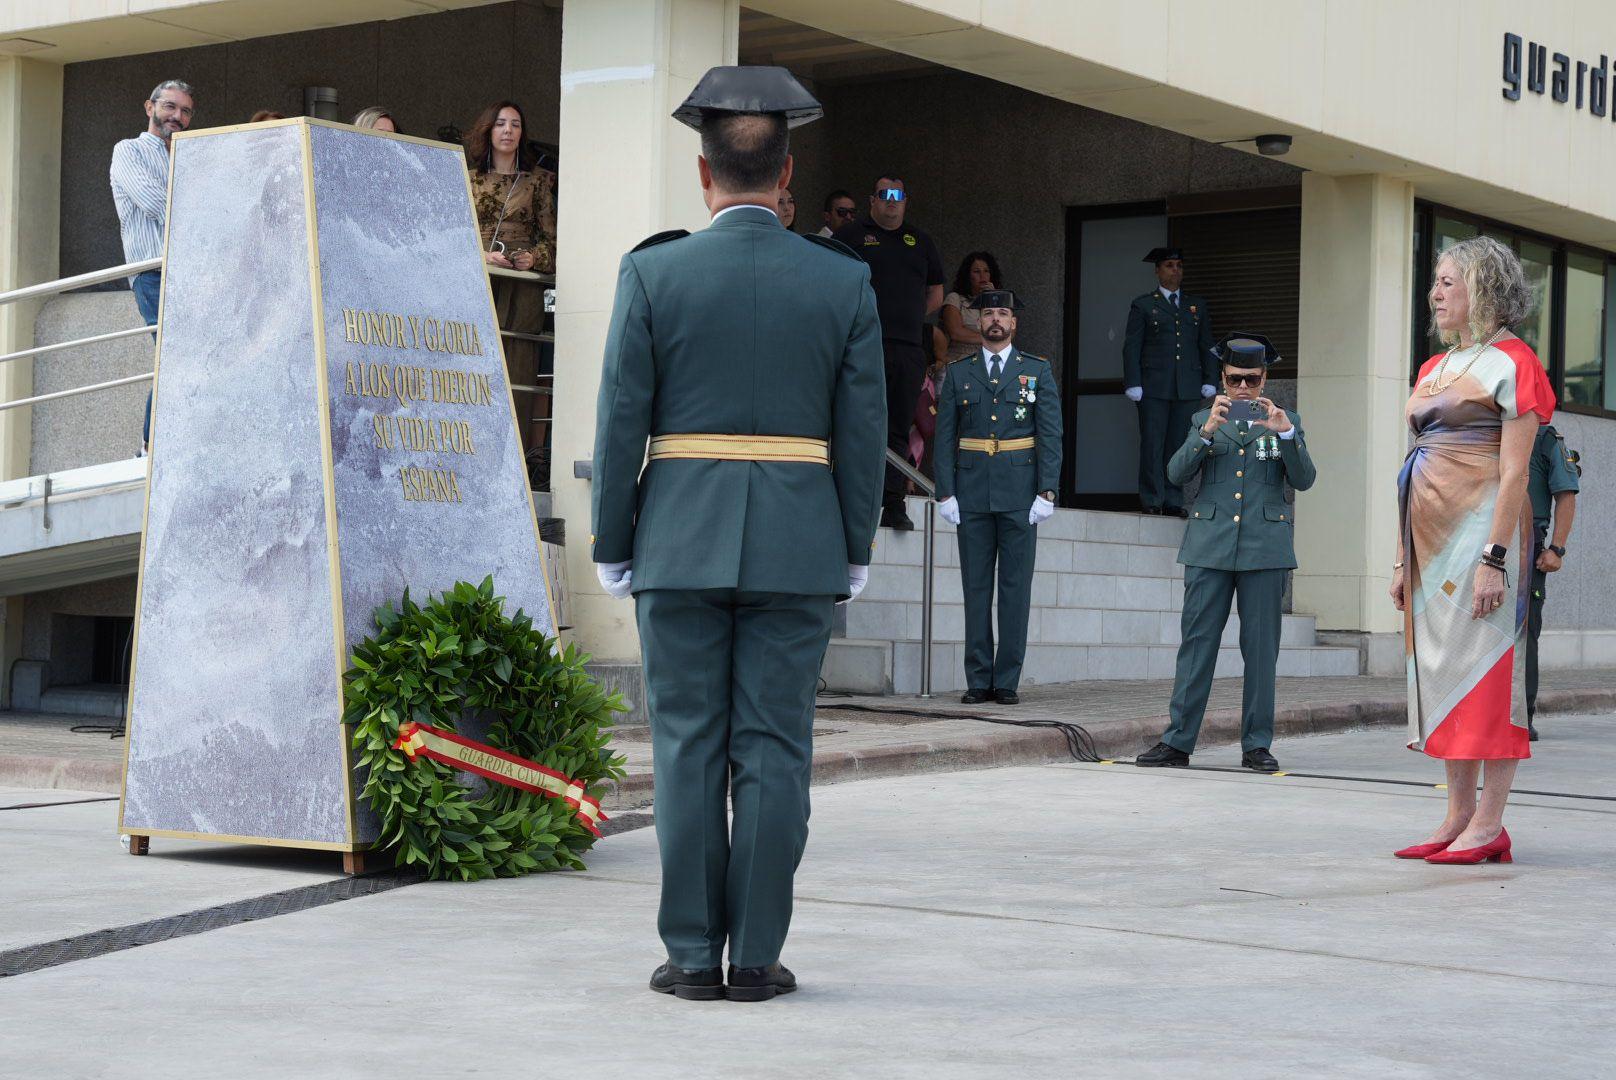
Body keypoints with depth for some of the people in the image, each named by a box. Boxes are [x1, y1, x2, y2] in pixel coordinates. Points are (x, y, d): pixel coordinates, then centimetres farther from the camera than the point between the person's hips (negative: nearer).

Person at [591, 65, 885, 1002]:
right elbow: (863, 432, 2)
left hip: (680, 545, -1)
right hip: (797, 548, 1)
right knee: (774, 751, 3)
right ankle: (758, 956, 5)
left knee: (689, 750, 4)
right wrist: (855, 554, 10)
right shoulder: (845, 281, 0)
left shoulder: (654, 273, -3)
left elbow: (622, 422, -3)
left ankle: (693, 953, 6)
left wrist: (612, 550, 5)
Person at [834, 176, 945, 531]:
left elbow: (935, 295, 26)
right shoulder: (851, 236, 8)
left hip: (908, 348, 4)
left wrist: (909, 317, 14)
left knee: (899, 428, 2)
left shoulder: (920, 242, 20)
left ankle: (894, 505, 2)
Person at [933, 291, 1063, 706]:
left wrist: (1046, 493, -7)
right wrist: (945, 493, -2)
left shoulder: (1038, 371, 6)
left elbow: (1050, 435, 2)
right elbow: (945, 437, 7)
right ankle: (978, 681, 6)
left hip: (1019, 496, -1)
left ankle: (1008, 681, 3)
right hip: (972, 496, 1)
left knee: (1015, 587, 0)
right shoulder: (958, 373, 10)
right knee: (976, 587, 3)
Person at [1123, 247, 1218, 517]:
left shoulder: (1197, 305, 18)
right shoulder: (1143, 305, 8)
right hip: (1154, 387, -3)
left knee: (1179, 444, 0)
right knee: (1152, 444, -5)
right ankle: (1152, 501, -1)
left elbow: (1207, 346, 17)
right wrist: (1133, 384, -7)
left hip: (1188, 388, 3)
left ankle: (1173, 501, 5)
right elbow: (1131, 347, 3)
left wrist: (1210, 381, 7)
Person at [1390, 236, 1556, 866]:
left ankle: (1488, 825, -5)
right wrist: (1403, 558, 16)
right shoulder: (1434, 369, 18)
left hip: (1480, 524, -8)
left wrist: (1495, 556, -20)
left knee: (1483, 661, -7)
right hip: (1430, 530, 8)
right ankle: (1457, 818, 12)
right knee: (1439, 664, 7)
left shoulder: (1509, 364, -6)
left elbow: (1514, 471, -13)